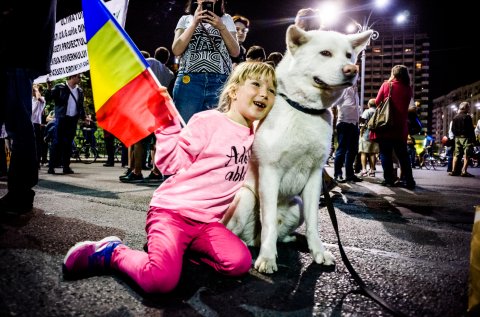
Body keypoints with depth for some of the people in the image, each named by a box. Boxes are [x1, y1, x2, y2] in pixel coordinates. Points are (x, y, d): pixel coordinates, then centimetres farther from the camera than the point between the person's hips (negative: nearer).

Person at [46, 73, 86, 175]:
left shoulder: (80, 91, 14)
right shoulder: (60, 87, -1)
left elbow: (81, 106, 20)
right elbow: (48, 98, -3)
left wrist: (83, 117, 10)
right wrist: (49, 88, -19)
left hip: (73, 120, 4)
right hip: (61, 118, -4)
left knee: (68, 143, 7)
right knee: (57, 142, -4)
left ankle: (66, 166, 11)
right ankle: (51, 166, -1)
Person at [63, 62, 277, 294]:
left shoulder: (252, 136, 13)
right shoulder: (208, 120, -7)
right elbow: (174, 163, -12)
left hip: (207, 221, 6)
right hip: (172, 210, -6)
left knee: (240, 263, -20)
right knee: (160, 281, -27)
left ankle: (176, 248, 3)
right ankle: (112, 252, 4)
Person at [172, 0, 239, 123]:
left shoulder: (226, 19, 18)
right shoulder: (186, 19, 17)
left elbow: (235, 52, 9)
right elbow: (176, 50, 3)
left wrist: (221, 27, -3)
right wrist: (194, 23, -2)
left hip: (220, 81, 0)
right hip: (189, 80, 0)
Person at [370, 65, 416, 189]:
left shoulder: (386, 84, -1)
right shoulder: (408, 88, 6)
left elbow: (377, 102, 0)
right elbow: (405, 105, 15)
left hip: (386, 124, -3)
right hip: (400, 126, 3)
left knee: (385, 153, 3)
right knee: (403, 154, 9)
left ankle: (389, 179, 1)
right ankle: (409, 180, 6)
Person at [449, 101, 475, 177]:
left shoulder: (455, 117, 9)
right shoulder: (467, 117, -10)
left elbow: (452, 129, 11)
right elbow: (471, 129, -11)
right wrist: (473, 139, -7)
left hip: (457, 138, 6)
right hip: (466, 137, -6)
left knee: (456, 155, 8)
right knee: (466, 155, -5)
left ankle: (454, 171, 6)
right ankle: (464, 171, -12)